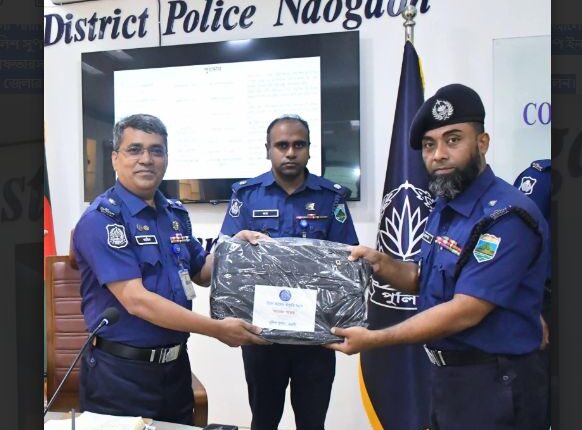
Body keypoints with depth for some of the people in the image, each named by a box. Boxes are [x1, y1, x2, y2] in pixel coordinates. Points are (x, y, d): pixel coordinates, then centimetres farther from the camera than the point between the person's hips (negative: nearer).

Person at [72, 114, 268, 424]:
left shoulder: (175, 214, 6)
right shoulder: (100, 219, -16)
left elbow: (201, 273, 17)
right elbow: (136, 300, -24)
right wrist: (217, 329, -24)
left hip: (175, 365, 7)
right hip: (120, 372, -6)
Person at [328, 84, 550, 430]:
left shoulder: (507, 216, -23)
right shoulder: (444, 207, 5)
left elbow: (464, 312, -26)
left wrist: (373, 339, -21)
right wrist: (382, 264, -7)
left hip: (494, 383, -8)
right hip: (448, 373, 8)